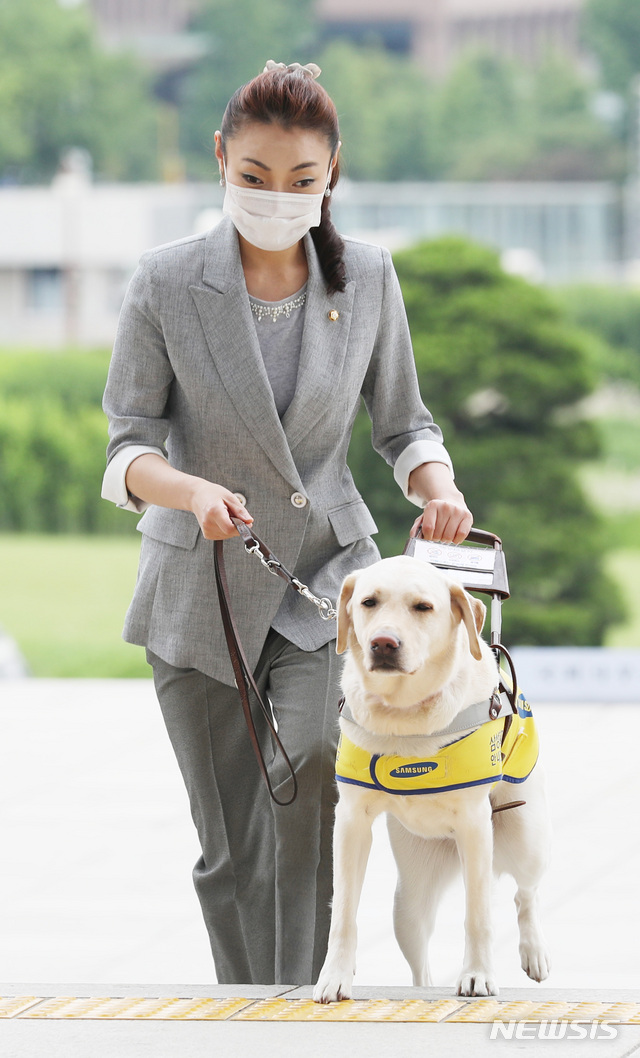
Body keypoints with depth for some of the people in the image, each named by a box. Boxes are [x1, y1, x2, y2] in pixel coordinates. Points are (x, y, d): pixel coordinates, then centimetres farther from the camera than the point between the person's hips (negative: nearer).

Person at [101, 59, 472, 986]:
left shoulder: (368, 278, -3)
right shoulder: (166, 285, -9)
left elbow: (403, 425, 6)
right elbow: (128, 453, -11)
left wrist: (437, 489, -17)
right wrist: (194, 490, -33)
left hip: (328, 574, 0)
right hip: (204, 593, 0)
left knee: (304, 779, -25)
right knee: (230, 847, 6)